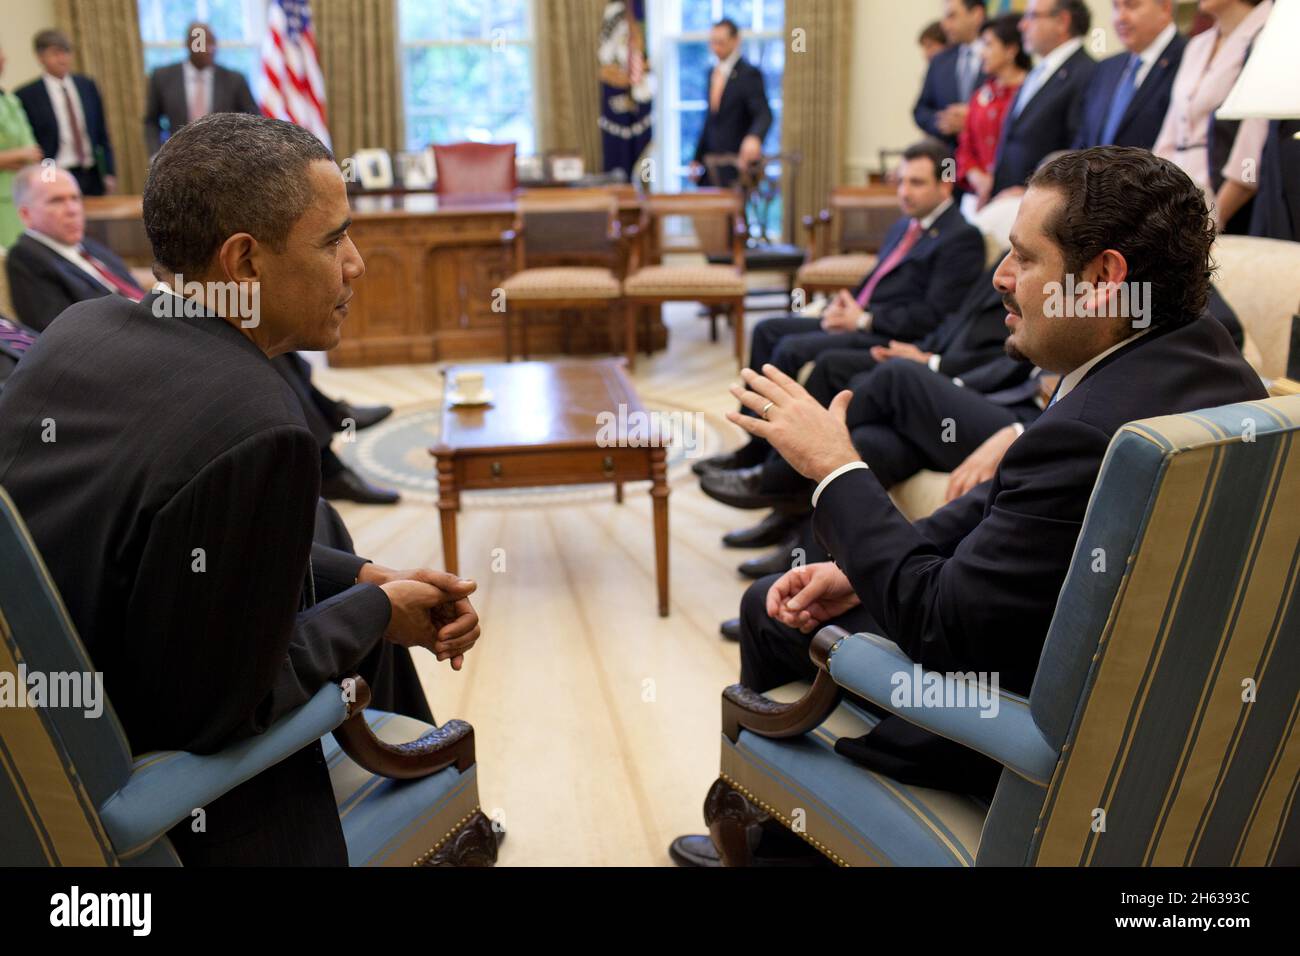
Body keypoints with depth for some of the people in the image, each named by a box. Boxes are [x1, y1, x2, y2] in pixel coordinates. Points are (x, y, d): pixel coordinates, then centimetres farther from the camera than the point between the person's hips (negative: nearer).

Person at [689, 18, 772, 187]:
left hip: (737, 163, -7)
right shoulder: (713, 72, 15)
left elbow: (764, 114, -21)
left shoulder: (749, 73, -9)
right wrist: (698, 159, 16)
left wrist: (754, 137, -43)